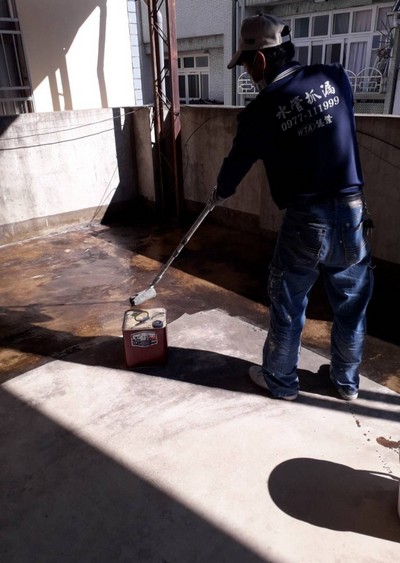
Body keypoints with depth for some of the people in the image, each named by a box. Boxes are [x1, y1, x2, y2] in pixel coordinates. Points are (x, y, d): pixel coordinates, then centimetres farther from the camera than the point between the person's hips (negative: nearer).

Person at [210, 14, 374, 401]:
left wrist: (220, 193, 25)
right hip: (352, 213, 5)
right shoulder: (335, 77, 2)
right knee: (351, 305, 18)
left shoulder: (260, 111, -9)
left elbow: (237, 162, 5)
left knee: (287, 308, 14)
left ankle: (280, 381, 32)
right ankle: (347, 383, 37)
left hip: (305, 221, -4)